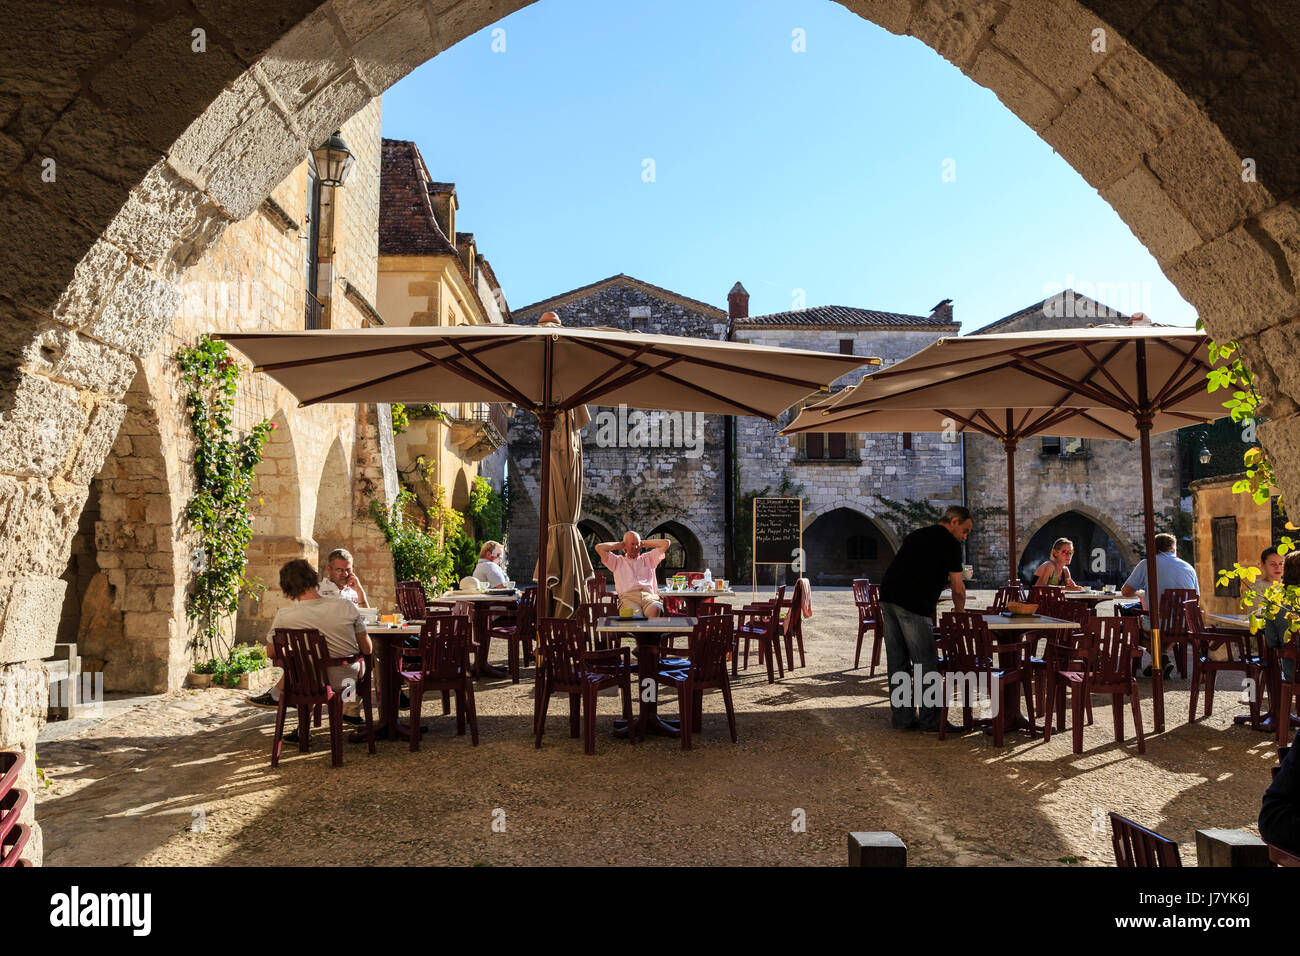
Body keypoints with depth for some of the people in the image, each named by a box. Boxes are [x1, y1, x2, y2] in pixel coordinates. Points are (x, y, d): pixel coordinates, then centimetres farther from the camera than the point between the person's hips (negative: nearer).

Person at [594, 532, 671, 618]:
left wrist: (643, 543, 33)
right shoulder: (617, 561, 28)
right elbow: (599, 548, 20)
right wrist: (620, 544, 29)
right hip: (628, 597, -1)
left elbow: (666, 543, 29)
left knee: (655, 610, -39)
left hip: (649, 596, 1)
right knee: (635, 613, -40)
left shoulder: (648, 558, 31)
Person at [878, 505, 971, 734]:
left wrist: (929, 607, 34)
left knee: (898, 661, 12)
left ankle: (902, 718, 18)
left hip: (887, 596, 8)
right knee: (926, 663, 0)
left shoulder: (916, 535, 26)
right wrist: (960, 612, 21)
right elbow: (958, 588, 3)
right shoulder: (949, 543, 3)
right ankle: (930, 721, 5)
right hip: (912, 604, -8)